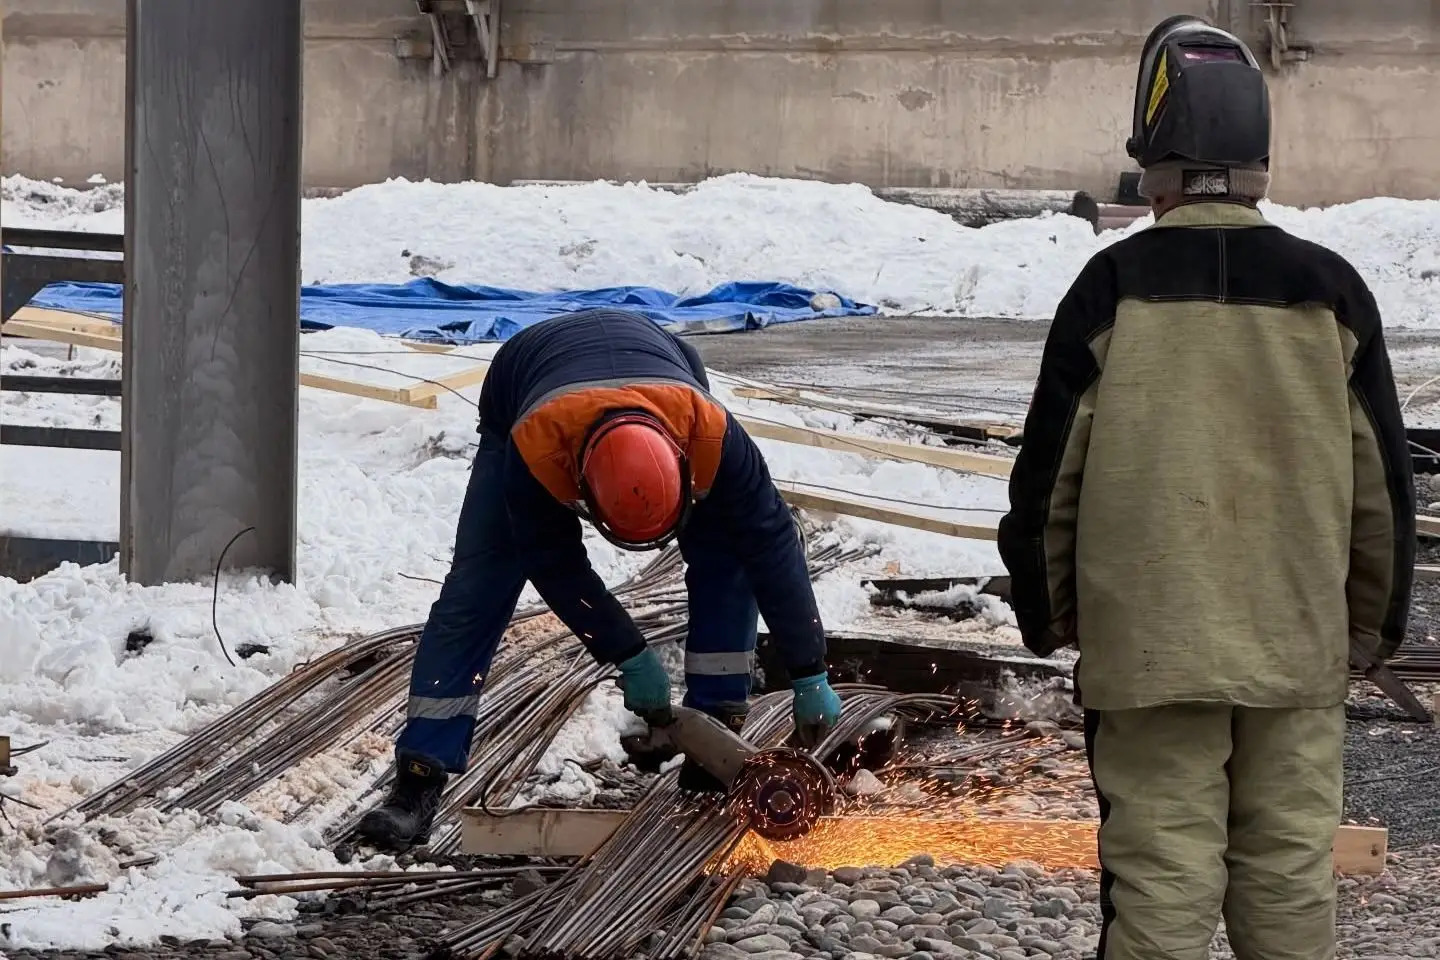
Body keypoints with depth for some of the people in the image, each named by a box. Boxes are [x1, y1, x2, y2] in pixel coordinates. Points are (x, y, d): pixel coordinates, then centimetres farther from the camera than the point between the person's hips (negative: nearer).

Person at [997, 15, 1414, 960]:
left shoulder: (1113, 288, -6)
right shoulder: (1330, 290, 0)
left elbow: (1049, 474, -1)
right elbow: (1384, 481, 7)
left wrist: (1047, 615, 13)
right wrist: (1378, 616, 20)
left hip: (1148, 645, -2)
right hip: (1301, 644, 2)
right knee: (1291, 881, 8)